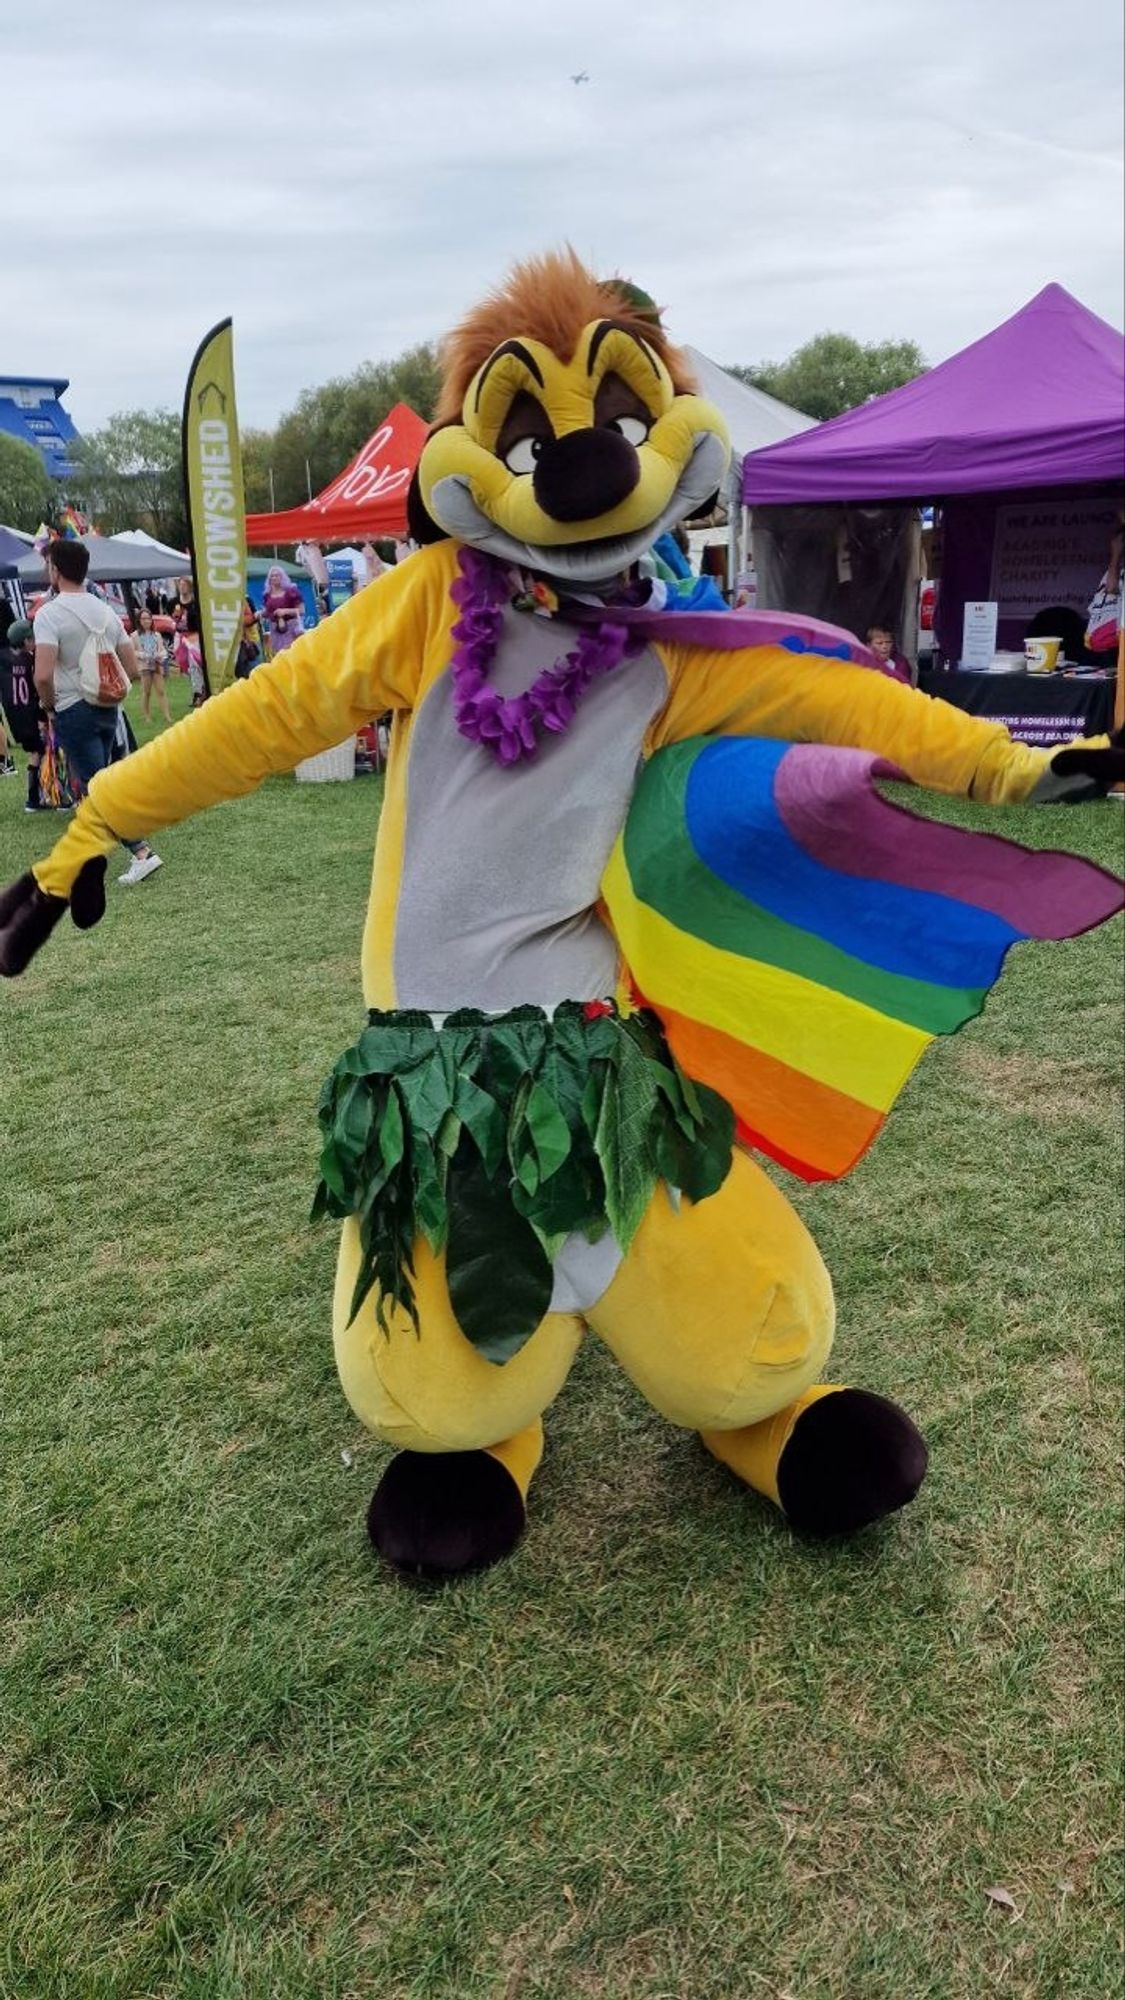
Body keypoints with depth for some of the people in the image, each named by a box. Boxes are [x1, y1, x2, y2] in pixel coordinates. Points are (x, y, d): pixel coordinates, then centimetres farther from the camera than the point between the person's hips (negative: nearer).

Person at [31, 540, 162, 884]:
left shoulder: (49, 613, -13)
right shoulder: (107, 612, 7)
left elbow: (43, 675, -23)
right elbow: (132, 669, 8)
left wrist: (49, 704, -5)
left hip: (74, 711, -7)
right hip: (108, 709, 7)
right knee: (95, 782, 16)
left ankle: (141, 852, -15)